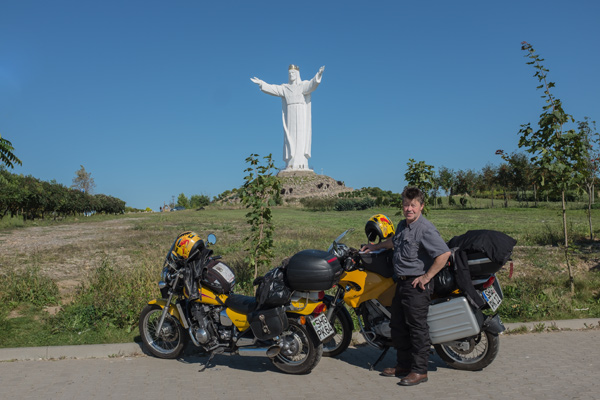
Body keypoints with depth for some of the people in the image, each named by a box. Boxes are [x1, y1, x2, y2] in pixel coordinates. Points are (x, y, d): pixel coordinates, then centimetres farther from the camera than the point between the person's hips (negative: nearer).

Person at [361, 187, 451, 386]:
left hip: (417, 285, -9)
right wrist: (376, 246, 39)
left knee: (417, 327, -1)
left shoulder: (425, 229, -17)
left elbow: (445, 253, -26)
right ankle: (403, 364, 29)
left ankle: (419, 370, 11)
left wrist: (427, 276, -22)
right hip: (401, 283, 9)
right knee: (398, 325, 15)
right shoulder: (402, 225, 11)